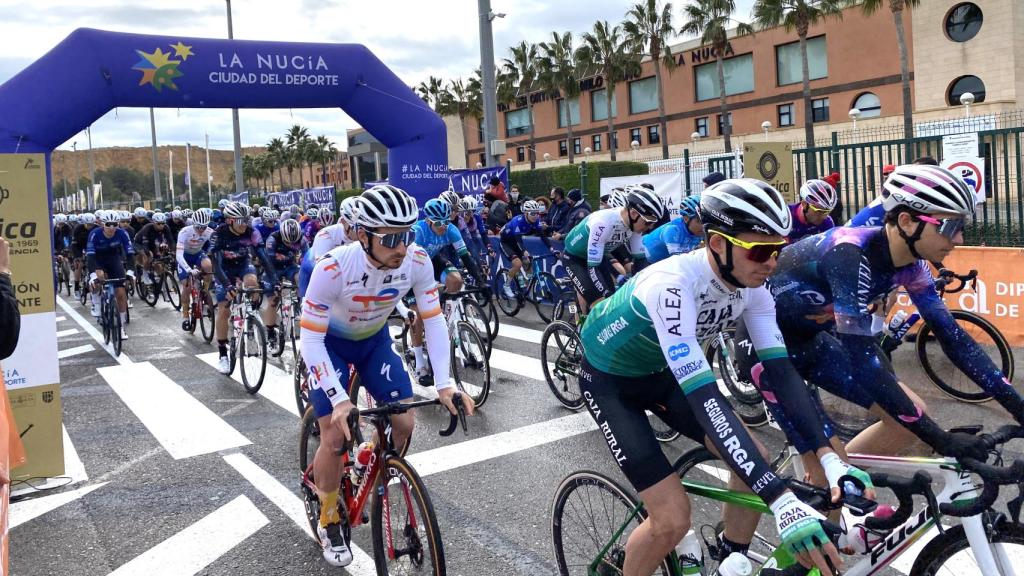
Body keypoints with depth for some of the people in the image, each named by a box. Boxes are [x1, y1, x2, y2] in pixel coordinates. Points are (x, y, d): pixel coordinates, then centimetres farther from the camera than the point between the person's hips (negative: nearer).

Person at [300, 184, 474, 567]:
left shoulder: (417, 262, -27)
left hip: (374, 340, 4)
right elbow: (310, 339, -31)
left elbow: (433, 320, -17)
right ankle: (328, 522, 15)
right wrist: (339, 399, -40)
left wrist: (444, 384, -27)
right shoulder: (333, 268, -38)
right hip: (328, 342, -3)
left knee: (404, 423, -5)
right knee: (336, 435, -10)